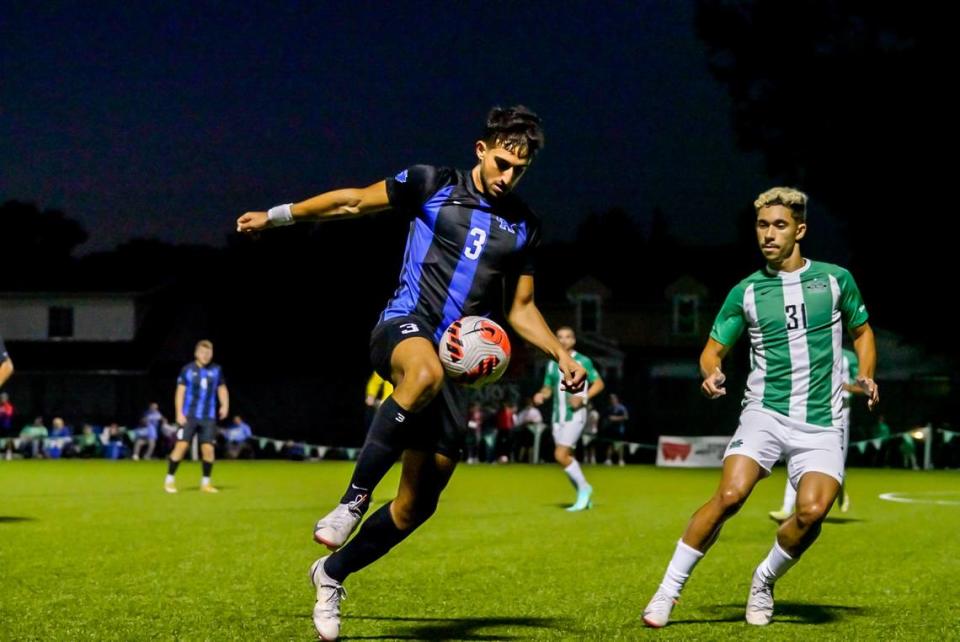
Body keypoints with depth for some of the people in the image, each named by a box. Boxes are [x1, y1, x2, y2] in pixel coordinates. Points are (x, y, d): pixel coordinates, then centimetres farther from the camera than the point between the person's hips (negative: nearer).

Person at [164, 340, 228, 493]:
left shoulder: (216, 370, 7)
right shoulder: (187, 370, -1)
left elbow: (222, 389, 17)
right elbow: (180, 391, 0)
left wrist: (225, 405, 1)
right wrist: (179, 413, -7)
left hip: (208, 417, 2)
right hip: (189, 416, -2)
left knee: (208, 448, -3)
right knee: (181, 446, -7)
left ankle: (206, 482, 11)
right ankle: (169, 480, 3)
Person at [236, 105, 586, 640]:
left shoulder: (524, 227, 13)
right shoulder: (432, 185, 2)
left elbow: (522, 309, 20)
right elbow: (354, 202, 12)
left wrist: (562, 356, 6)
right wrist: (278, 215, 15)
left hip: (459, 359, 4)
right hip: (404, 327, -4)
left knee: (419, 503, 0)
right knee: (425, 372, -44)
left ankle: (333, 574, 24)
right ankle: (354, 499, -33)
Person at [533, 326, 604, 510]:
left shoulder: (583, 361, -4)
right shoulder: (552, 364, 12)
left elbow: (599, 383, -1)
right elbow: (548, 388, 18)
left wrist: (583, 398, -16)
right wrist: (541, 395, -5)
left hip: (575, 414, -6)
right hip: (558, 416, 6)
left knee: (561, 455, -17)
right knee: (568, 458, 7)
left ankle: (584, 487, 0)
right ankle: (583, 498, 19)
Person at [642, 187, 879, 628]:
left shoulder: (835, 279, 6)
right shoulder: (746, 292, 6)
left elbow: (861, 331, 19)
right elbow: (714, 348, 12)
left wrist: (865, 377, 1)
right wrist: (711, 372, -11)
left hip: (822, 422, 0)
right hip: (765, 413, 0)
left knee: (812, 511, -21)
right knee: (729, 494, -23)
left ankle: (764, 582, 8)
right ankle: (668, 591, -11)